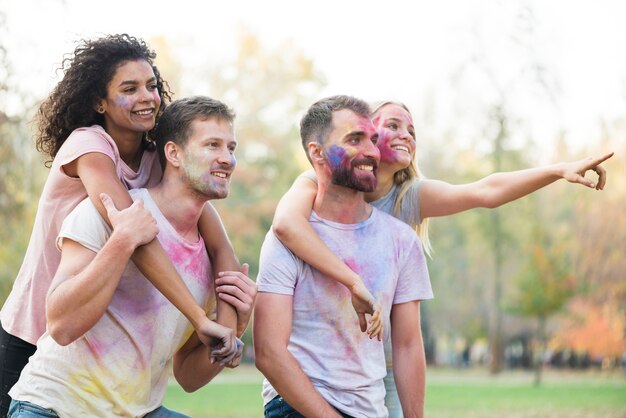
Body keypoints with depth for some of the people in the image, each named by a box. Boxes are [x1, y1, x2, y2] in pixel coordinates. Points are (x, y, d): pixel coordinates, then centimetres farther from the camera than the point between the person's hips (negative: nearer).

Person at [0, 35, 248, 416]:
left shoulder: (161, 160, -4)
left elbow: (222, 249, -14)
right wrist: (200, 318, -44)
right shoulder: (87, 144, -21)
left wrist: (227, 323, -32)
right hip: (34, 338, -5)